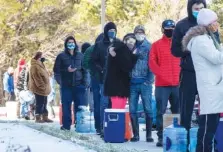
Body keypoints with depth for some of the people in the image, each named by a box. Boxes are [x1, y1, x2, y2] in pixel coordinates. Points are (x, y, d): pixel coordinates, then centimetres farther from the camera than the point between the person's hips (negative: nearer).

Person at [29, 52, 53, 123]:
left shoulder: (40, 65, 18)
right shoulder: (35, 66, -16)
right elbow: (37, 78, -21)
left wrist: (45, 87, 18)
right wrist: (42, 86, -21)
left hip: (43, 89, 10)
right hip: (39, 88, -10)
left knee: (44, 103, 13)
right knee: (39, 103, -6)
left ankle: (45, 117, 19)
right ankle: (38, 118, -1)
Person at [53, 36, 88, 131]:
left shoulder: (80, 55, 10)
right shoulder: (61, 56, 4)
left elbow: (84, 70, 11)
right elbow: (57, 70, 1)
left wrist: (85, 82, 0)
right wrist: (67, 70, -14)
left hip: (79, 85, 2)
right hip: (66, 85, -2)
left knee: (79, 106, 2)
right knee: (66, 106, -2)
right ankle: (66, 125, 3)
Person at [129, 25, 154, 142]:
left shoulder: (149, 46, 3)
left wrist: (150, 80, -11)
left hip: (145, 83, -3)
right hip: (133, 83, 3)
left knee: (148, 109, -1)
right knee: (132, 110, 2)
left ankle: (149, 134, 4)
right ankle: (135, 134, 8)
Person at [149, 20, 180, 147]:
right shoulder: (156, 45, 7)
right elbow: (152, 62, -1)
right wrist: (161, 75, -13)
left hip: (177, 84, 2)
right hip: (162, 84, -2)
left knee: (178, 111, 5)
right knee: (161, 112, -4)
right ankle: (161, 137, -2)